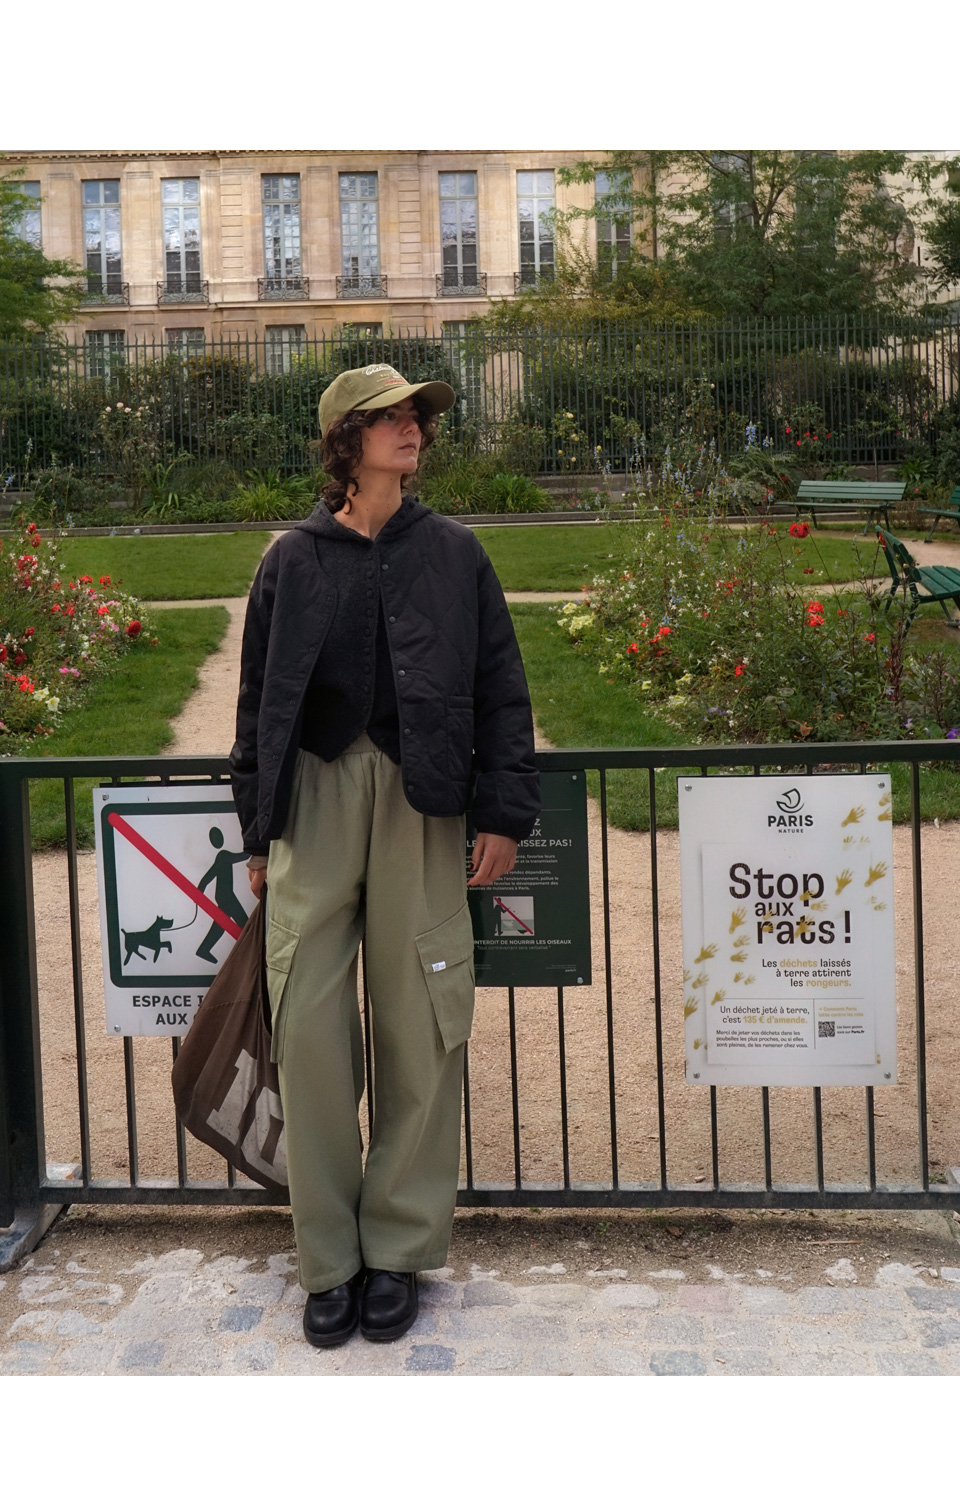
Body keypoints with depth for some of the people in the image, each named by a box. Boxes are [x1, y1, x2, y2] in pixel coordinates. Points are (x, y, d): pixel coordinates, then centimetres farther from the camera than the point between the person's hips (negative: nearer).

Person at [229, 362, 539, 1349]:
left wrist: (504, 812, 0)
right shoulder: (294, 558, 11)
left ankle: (399, 1248, 18)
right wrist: (257, 828, 10)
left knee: (418, 1027, 2)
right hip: (315, 796, 1)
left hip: (422, 804, 0)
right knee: (308, 1027, -1)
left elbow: (501, 688, 9)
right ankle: (329, 1257, 14)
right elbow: (258, 699, 14)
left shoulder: (454, 553, 11)